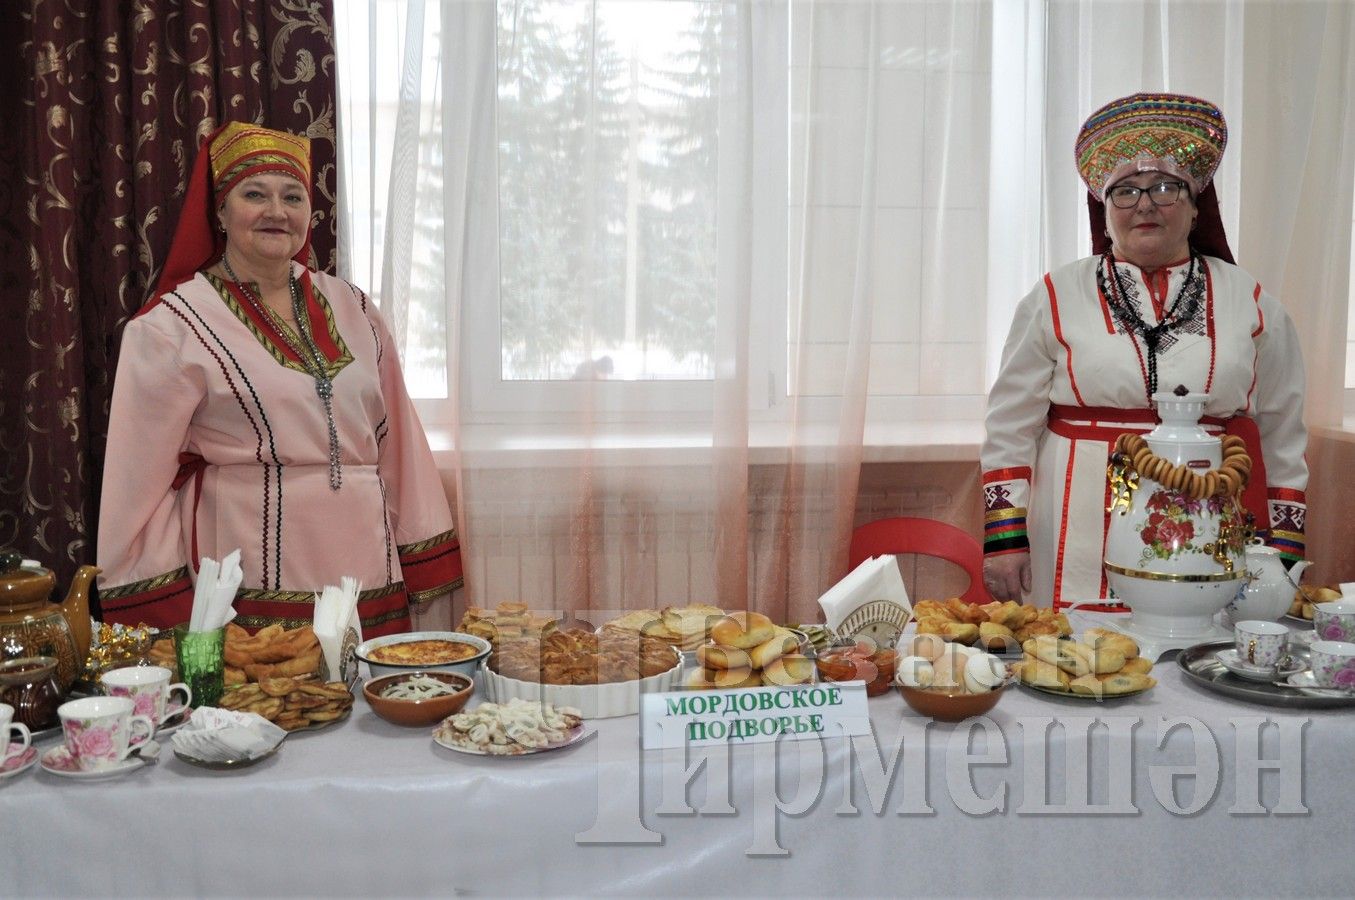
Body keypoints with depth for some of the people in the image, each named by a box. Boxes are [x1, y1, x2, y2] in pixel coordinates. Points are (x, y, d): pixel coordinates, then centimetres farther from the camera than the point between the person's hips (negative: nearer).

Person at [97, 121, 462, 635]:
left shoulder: (351, 309, 10)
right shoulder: (171, 326, -3)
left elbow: (397, 440, 11)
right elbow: (141, 475, -3)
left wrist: (423, 566, 9)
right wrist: (160, 610, -5)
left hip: (369, 584, 4)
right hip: (248, 596, -4)